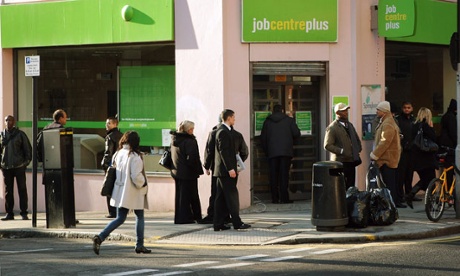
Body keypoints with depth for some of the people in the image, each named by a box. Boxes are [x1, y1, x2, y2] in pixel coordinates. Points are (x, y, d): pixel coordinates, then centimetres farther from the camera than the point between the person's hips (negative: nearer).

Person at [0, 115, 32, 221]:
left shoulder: (20, 134, 2)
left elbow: (28, 148, 5)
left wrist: (26, 161, -2)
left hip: (19, 166, -3)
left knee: (22, 189, -1)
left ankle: (24, 213, 2)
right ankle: (9, 213, 9)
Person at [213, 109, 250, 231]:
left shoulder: (223, 130, 17)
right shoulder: (223, 132, -14)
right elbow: (223, 151, -20)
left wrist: (233, 167, 21)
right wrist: (230, 168, -22)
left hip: (222, 170, 10)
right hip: (225, 170, -10)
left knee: (221, 198, 8)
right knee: (232, 196, -7)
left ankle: (218, 224, 9)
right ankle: (237, 223, -6)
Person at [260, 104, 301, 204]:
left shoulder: (267, 121, 8)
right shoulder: (289, 120, 4)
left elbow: (263, 138, 8)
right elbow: (296, 133, 0)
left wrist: (266, 150, 17)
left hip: (272, 152, 1)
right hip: (286, 151, -1)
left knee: (273, 175, 3)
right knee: (284, 174, -1)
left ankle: (275, 198, 0)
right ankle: (284, 198, -7)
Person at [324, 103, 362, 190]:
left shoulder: (350, 125, 17)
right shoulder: (332, 127, -7)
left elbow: (357, 140, 30)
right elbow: (327, 145, -13)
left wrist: (358, 150, 11)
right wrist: (341, 151, -20)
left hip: (351, 161, 7)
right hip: (340, 161, -7)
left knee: (351, 187, 6)